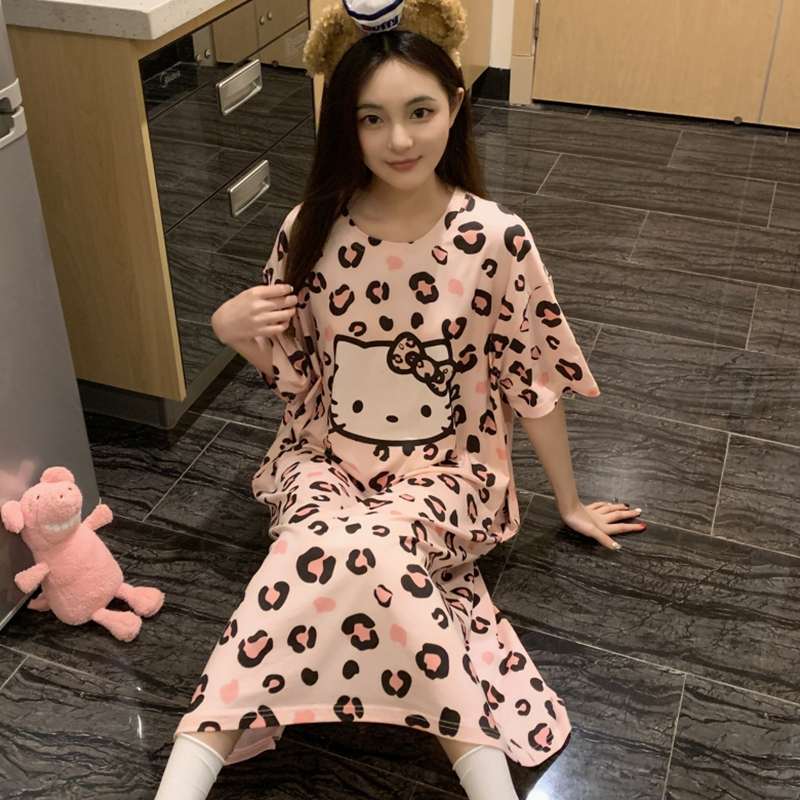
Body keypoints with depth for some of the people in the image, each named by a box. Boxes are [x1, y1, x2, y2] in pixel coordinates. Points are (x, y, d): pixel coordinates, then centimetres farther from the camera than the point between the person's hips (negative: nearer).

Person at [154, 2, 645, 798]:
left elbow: (531, 378, -2)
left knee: (351, 550, -33)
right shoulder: (312, 228, -7)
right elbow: (292, 368, 7)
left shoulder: (496, 239, -13)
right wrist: (233, 329, -15)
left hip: (445, 473, -1)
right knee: (334, 545, -31)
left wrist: (569, 503, 8)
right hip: (325, 459, 1)